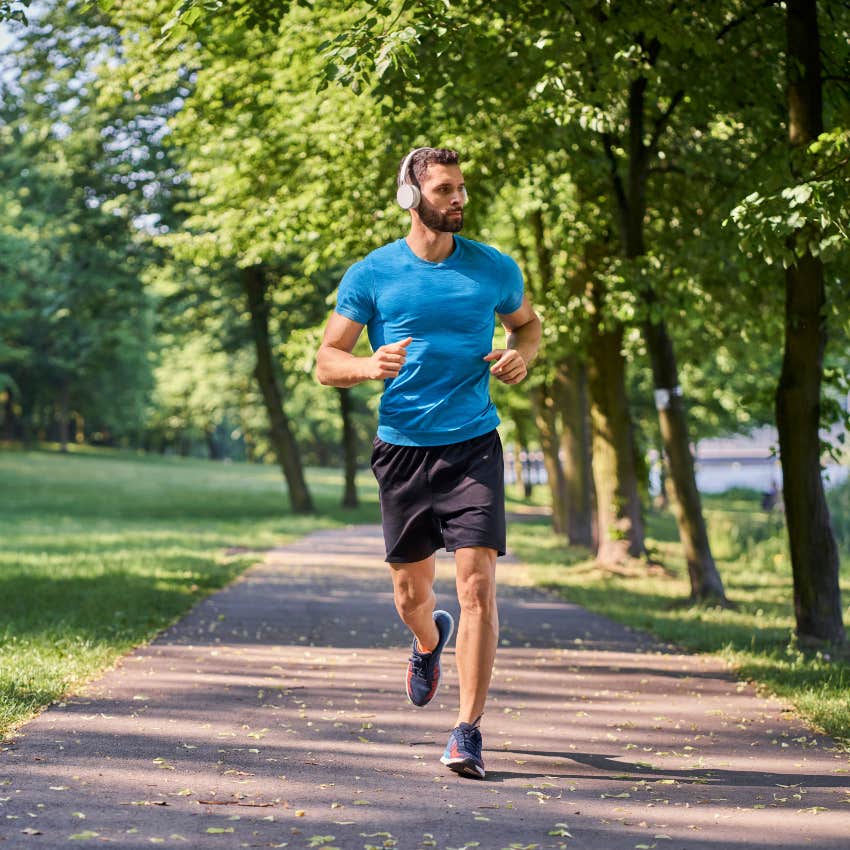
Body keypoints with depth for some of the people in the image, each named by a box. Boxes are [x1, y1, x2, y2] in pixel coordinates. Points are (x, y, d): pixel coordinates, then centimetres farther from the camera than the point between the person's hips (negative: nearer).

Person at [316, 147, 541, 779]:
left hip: (474, 446, -1)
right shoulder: (372, 274, 0)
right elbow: (327, 362, 3)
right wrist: (370, 365, -19)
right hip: (402, 446, 1)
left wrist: (522, 356, -1)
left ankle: (469, 731, -8)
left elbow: (527, 322, 22)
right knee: (412, 592, 12)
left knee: (478, 584, -13)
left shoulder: (495, 269, 4)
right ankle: (430, 641, 50)